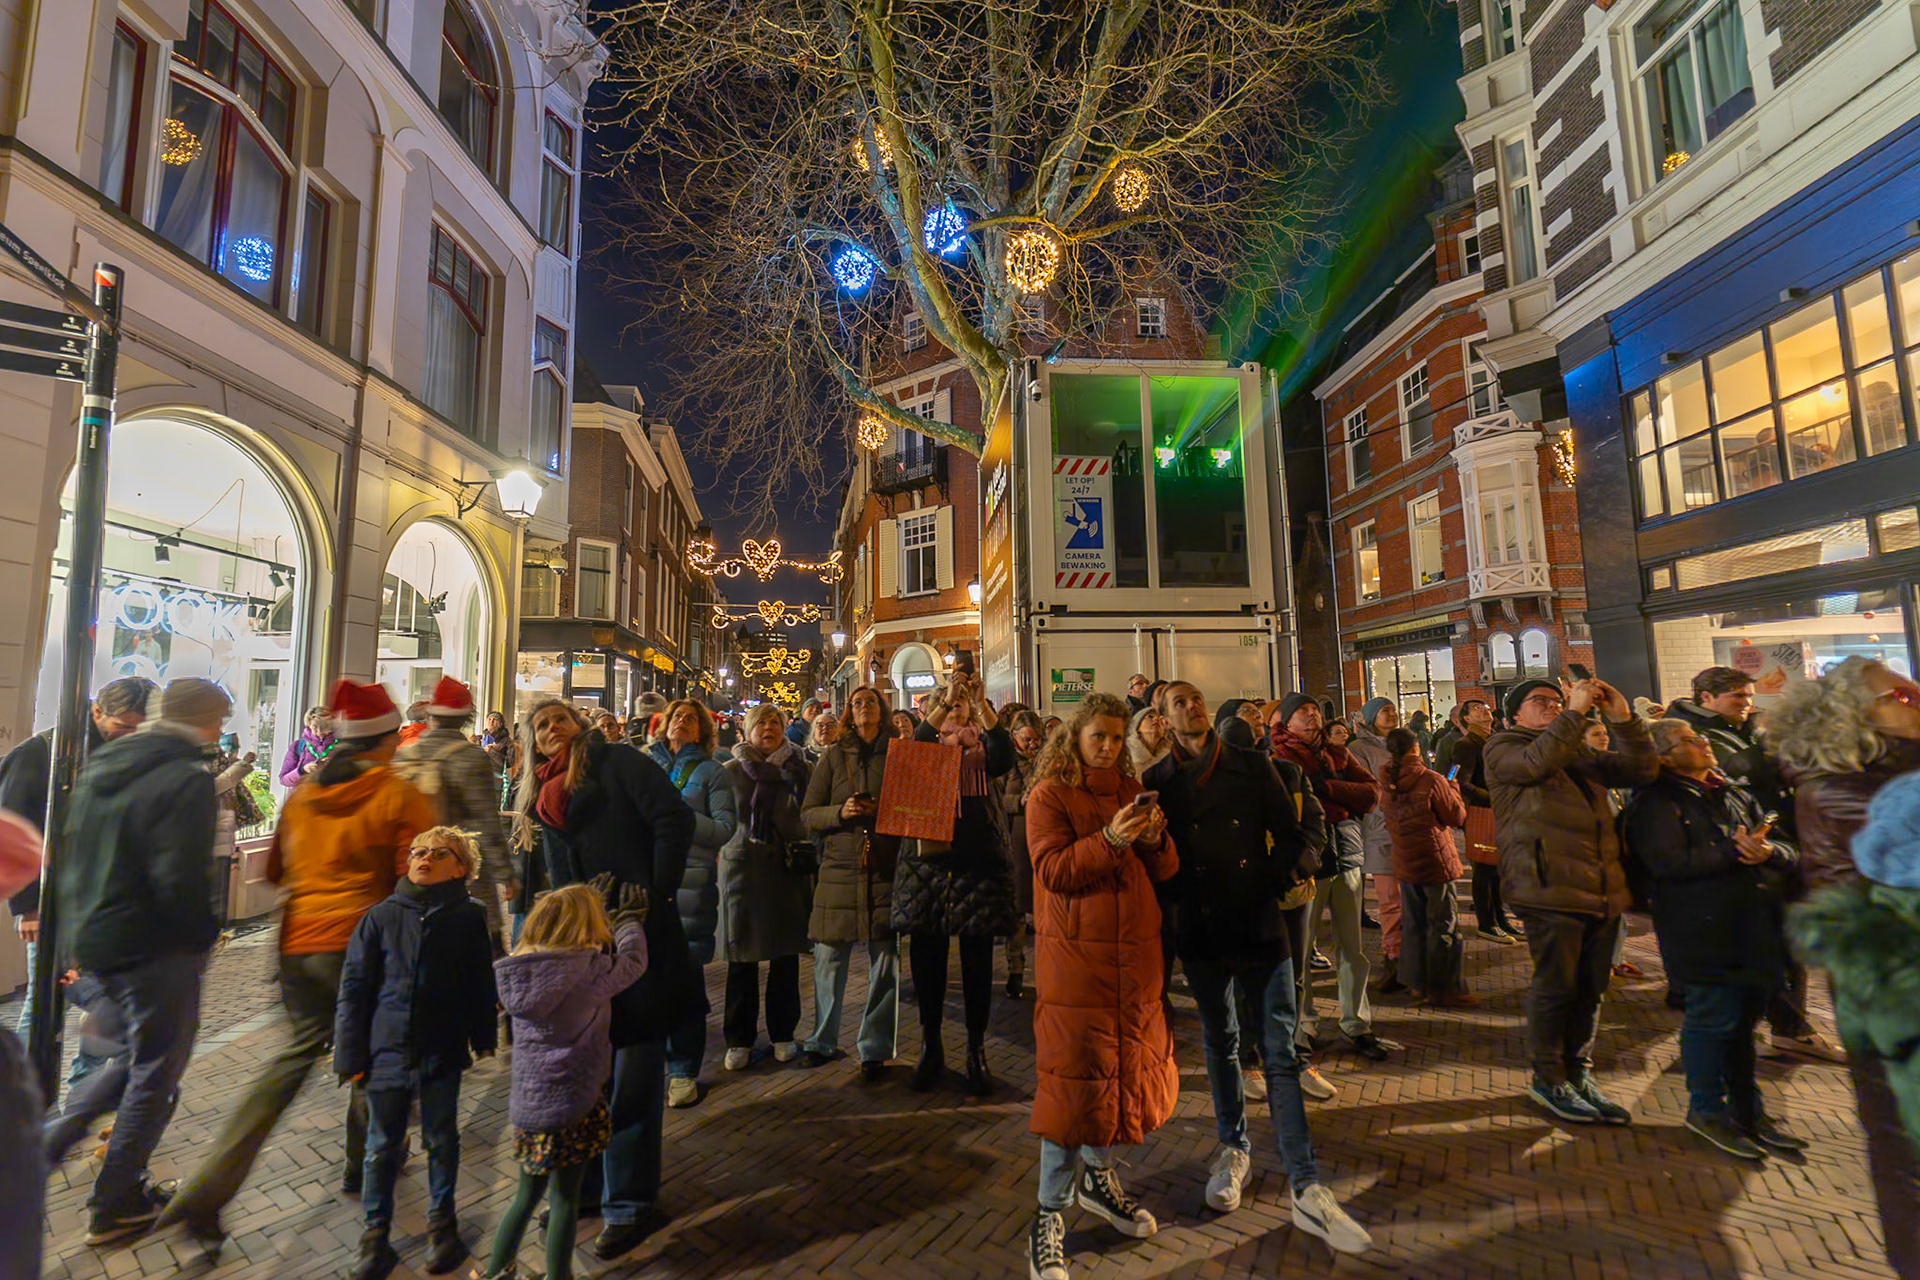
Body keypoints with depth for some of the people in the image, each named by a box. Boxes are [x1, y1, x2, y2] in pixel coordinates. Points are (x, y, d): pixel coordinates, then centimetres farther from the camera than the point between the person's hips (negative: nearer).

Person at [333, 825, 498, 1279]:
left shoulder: (470, 918, -4)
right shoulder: (381, 916, -3)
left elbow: (481, 985, 3)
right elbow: (354, 987, 0)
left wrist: (483, 1040, 8)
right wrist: (351, 1055, -2)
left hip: (442, 1053, 0)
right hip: (387, 1050, 1)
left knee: (441, 1141, 13)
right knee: (382, 1147, 13)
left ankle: (441, 1224, 33)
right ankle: (375, 1237, 32)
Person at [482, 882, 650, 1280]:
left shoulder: (517, 967, -3)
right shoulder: (589, 969, -20)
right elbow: (633, 961, -4)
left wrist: (596, 902, 15)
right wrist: (629, 917, 12)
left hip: (528, 1103, 6)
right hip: (573, 1105, -6)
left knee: (526, 1195, 25)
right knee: (565, 1199, 11)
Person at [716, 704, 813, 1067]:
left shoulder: (799, 768, 4)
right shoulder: (731, 771, 5)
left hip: (788, 871, 0)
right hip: (742, 869, 0)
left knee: (786, 955, 7)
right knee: (741, 958, 6)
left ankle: (783, 1033, 25)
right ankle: (739, 1039, 22)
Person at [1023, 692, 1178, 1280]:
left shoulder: (1131, 790, 12)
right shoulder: (1049, 794, -6)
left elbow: (1164, 870, 11)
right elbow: (1051, 869, -16)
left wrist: (1156, 840, -10)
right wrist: (1109, 841, -26)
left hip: (1135, 951, 6)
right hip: (1074, 952, -6)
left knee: (1130, 1061, 16)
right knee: (1074, 1077, -2)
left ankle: (1097, 1174, 39)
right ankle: (1050, 1217, 14)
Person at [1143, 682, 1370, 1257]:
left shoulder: (1254, 767, 1)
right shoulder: (1158, 782, -1)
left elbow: (1299, 832, 4)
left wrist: (1278, 879, -10)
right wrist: (1180, 897, -8)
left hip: (1261, 927, 0)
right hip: (1202, 933, 1)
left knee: (1281, 1053, 1)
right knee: (1220, 1045, 17)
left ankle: (1306, 1190, 9)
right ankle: (1234, 1150, 37)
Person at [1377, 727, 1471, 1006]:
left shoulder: (1386, 783, -2)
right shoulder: (1431, 781, -17)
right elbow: (1457, 817, -7)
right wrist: (1453, 790, 9)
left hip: (1404, 864, 6)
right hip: (1435, 861, -5)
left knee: (1412, 923, 15)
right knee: (1444, 926, 5)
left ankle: (1416, 983, 24)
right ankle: (1442, 990, 11)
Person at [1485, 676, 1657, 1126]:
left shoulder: (1580, 752, 23)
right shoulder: (1502, 748, 4)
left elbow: (1642, 769, 15)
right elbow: (1536, 763, -17)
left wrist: (1623, 718, 4)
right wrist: (1575, 711, -13)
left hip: (1603, 890, 7)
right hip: (1551, 887, -6)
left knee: (1591, 989, 12)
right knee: (1556, 986, -1)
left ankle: (1580, 1074, 26)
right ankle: (1548, 1079, 13)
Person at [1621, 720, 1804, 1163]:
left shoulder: (1735, 794, 16)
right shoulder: (1656, 804, -9)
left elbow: (1785, 849, 13)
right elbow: (1672, 863, -19)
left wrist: (1767, 850, -10)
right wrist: (1734, 851, -17)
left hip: (1753, 926, 7)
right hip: (1705, 932, -7)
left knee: (1744, 1018, 16)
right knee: (1713, 1017, -2)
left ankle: (1747, 1109, 30)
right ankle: (1706, 1110, 14)